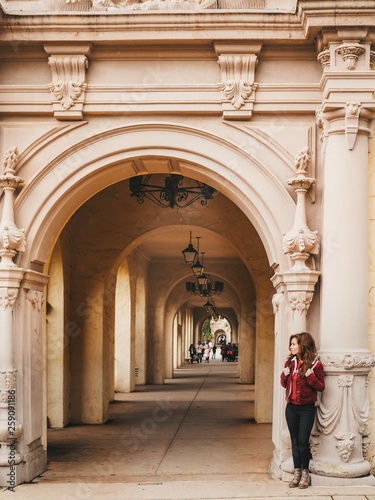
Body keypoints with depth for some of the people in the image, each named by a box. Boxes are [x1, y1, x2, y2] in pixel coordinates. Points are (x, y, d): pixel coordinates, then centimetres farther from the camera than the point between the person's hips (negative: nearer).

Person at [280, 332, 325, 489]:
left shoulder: (315, 364, -8)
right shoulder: (290, 362, 6)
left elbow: (321, 387, -4)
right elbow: (284, 384, 16)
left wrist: (311, 377, -21)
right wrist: (284, 375, -5)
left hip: (307, 408, -4)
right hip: (291, 407, 4)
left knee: (303, 441, -4)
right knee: (295, 441, 9)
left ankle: (305, 472, 12)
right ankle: (297, 472, 18)